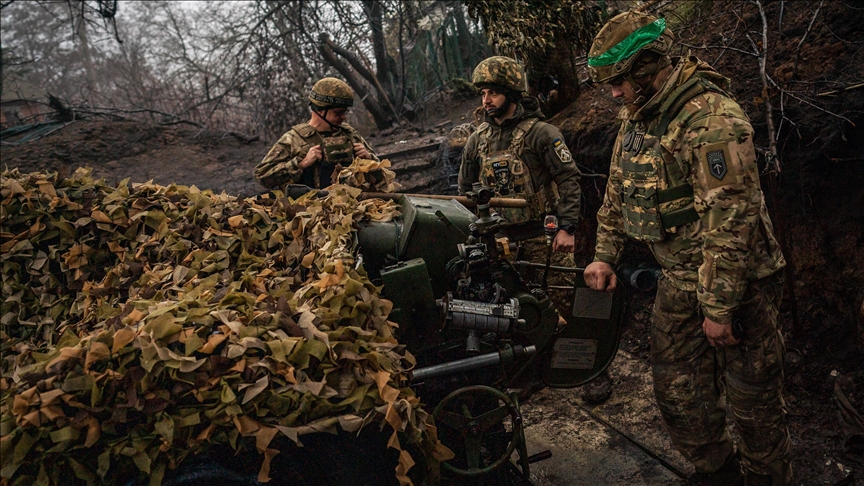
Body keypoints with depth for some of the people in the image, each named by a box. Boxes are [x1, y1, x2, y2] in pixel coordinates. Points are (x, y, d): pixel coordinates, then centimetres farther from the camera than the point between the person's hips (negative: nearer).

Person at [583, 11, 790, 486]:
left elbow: (730, 218, -26)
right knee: (677, 392, 15)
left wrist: (719, 307, -23)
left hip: (736, 280, -8)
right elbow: (617, 193, 15)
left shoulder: (711, 118, -23)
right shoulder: (635, 118, 5)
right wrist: (604, 256, 8)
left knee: (752, 398, 9)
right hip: (678, 281, 8)